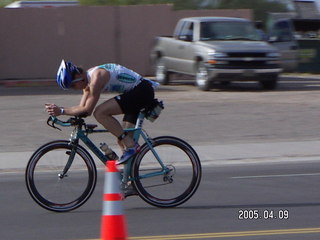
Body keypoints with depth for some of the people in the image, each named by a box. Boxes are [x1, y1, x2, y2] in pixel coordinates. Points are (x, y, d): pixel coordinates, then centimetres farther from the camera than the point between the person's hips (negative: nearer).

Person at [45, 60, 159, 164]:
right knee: (123, 141, 9)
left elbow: (87, 110, -21)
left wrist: (61, 111, -19)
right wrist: (57, 109, -1)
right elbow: (82, 107, 11)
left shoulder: (96, 78, -20)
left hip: (141, 91, -10)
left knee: (100, 113, -20)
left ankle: (131, 146, -17)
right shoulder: (88, 78, 10)